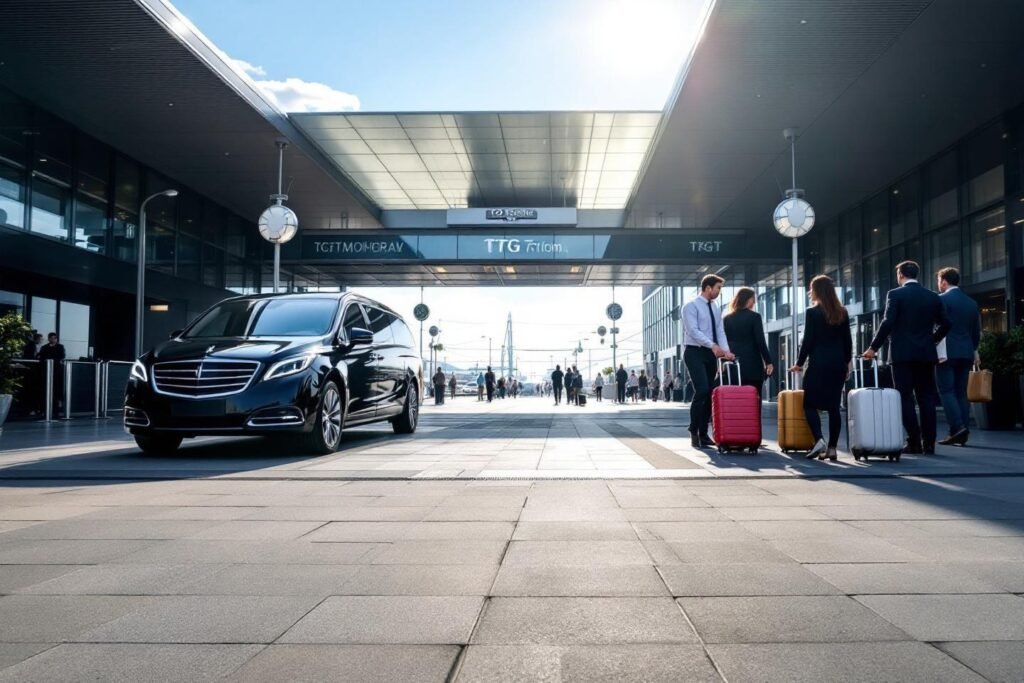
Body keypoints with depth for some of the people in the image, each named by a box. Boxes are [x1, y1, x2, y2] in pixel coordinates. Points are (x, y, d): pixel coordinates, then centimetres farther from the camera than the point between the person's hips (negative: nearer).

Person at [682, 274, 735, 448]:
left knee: (709, 393, 6)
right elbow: (693, 331, -20)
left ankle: (703, 434, 13)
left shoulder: (715, 309, 15)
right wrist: (713, 345, -31)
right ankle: (693, 432, -8)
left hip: (711, 353, 7)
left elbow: (720, 332, 6)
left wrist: (726, 350, -12)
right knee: (702, 390, -19)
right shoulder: (691, 306, -7)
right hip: (695, 352, -7)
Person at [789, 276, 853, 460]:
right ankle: (832, 448, 5)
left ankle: (819, 440, -16)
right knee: (834, 406, 6)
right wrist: (847, 362, 20)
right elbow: (848, 340, 10)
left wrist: (800, 363, 0)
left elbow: (808, 340, -8)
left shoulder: (812, 312, -7)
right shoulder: (842, 313, 7)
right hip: (838, 364, 5)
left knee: (810, 404, 3)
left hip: (819, 364, -5)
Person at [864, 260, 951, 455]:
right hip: (926, 353, 4)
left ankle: (914, 442, -4)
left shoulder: (895, 294, -4)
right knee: (926, 398, 7)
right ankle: (929, 444, 5)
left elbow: (888, 323, -12)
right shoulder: (933, 297, 9)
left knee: (905, 398, 0)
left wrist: (874, 348, -5)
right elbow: (945, 324, 11)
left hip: (903, 353, -4)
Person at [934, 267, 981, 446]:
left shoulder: (942, 299, -6)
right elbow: (976, 330, 16)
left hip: (947, 351, -6)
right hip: (966, 353, 6)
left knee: (946, 391, -5)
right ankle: (963, 434, 6)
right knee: (961, 392, 7)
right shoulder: (972, 302, 13)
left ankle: (957, 427, -18)